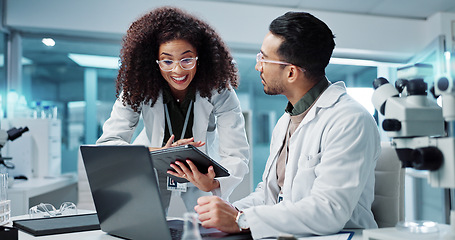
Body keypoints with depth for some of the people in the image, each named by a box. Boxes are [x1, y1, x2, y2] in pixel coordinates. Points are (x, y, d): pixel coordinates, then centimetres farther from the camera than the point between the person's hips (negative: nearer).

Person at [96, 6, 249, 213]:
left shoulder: (219, 89, -26)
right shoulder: (139, 86, -24)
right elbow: (107, 143, -29)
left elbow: (236, 155, -30)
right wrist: (160, 153, -47)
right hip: (151, 171, 0)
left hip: (201, 171, 0)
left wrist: (212, 184, -53)